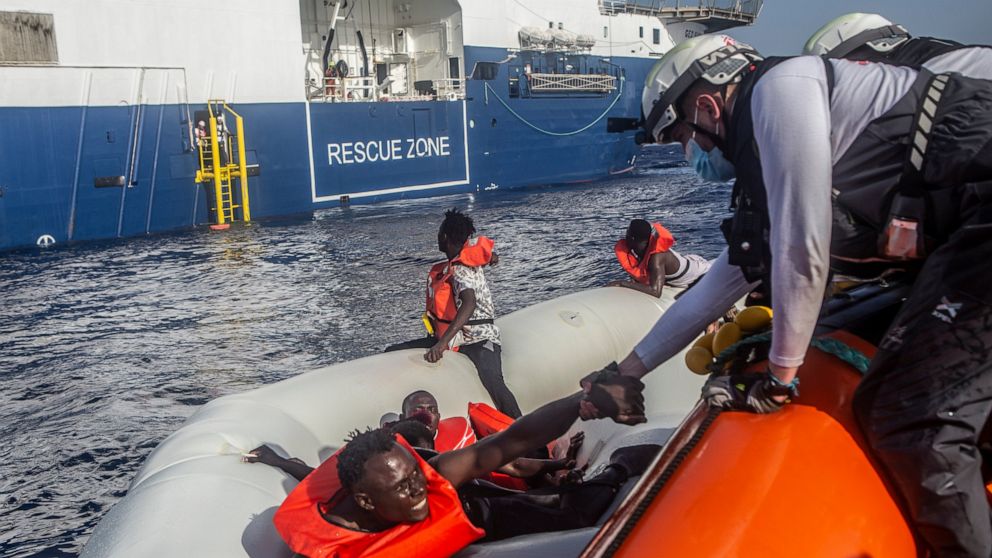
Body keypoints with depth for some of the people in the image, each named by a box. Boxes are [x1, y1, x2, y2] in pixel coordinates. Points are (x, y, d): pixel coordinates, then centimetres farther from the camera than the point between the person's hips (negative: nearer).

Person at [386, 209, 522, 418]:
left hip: (479, 340, -10)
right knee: (392, 353, 1)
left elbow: (469, 305, -38)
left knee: (493, 383, -39)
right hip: (446, 339, 10)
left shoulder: (461, 272, -20)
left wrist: (443, 343, -48)